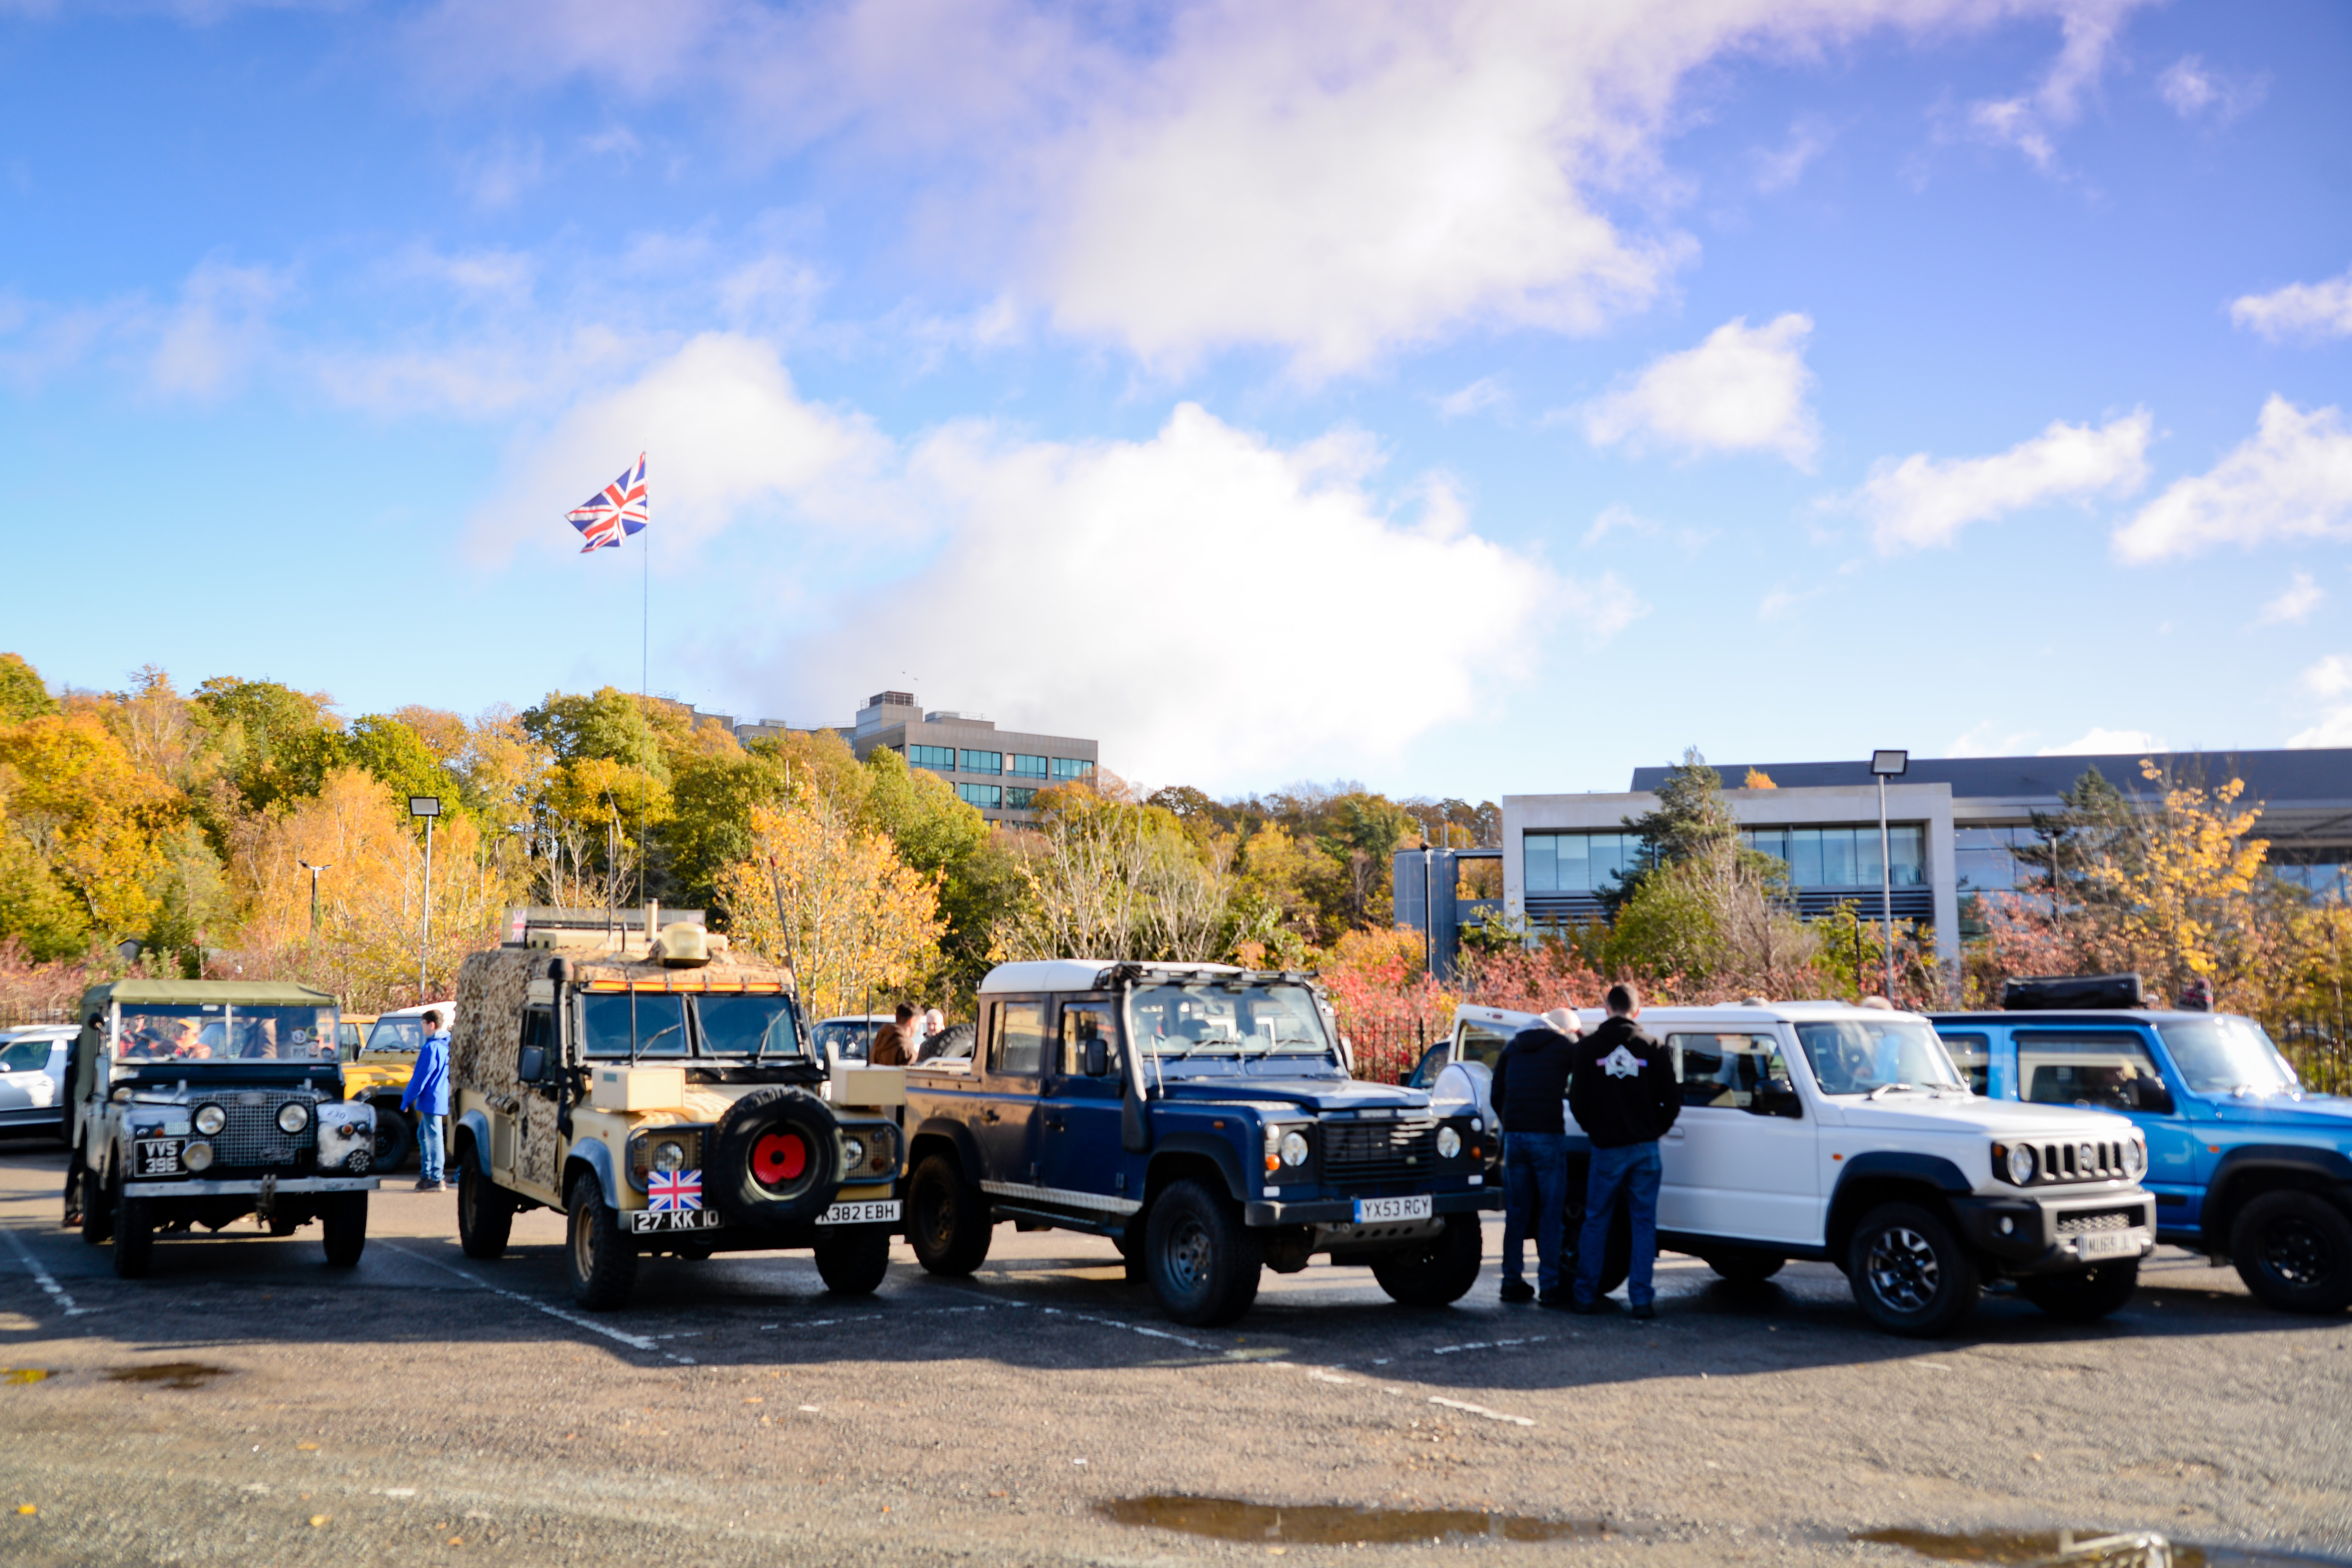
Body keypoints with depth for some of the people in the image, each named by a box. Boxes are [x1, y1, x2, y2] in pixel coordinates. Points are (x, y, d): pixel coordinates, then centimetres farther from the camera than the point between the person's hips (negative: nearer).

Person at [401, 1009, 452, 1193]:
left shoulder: (431, 1048, -19)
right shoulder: (446, 1045, 9)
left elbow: (420, 1078, -17)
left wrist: (406, 1101, -10)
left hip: (431, 1100, -10)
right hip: (441, 1099, 10)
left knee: (433, 1137, -5)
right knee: (423, 1134, 19)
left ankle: (436, 1180, -1)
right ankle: (426, 1174, 23)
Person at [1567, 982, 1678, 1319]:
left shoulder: (1589, 1048, -2)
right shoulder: (1652, 1048, 0)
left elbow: (1577, 1101, 1)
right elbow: (1672, 1100, 1)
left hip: (1607, 1149, 0)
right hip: (1645, 1147, 0)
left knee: (1596, 1222, 9)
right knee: (1644, 1222, 5)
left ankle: (1586, 1296, 12)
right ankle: (1641, 1299, 2)